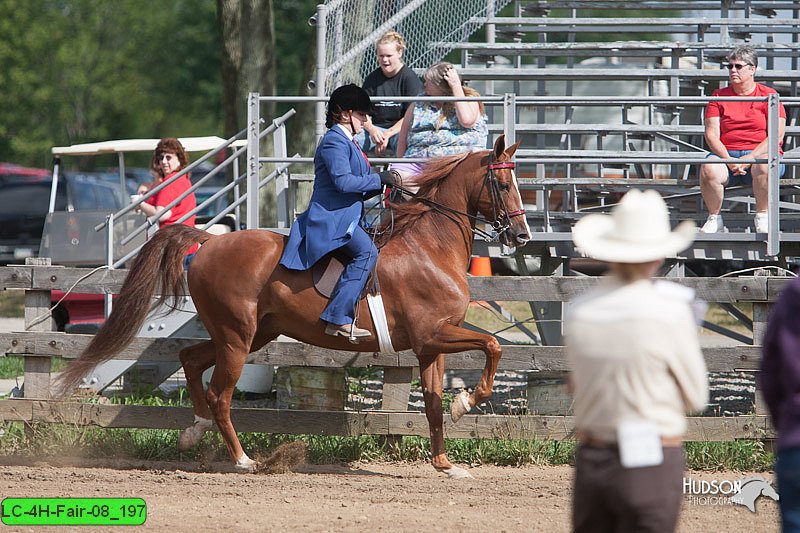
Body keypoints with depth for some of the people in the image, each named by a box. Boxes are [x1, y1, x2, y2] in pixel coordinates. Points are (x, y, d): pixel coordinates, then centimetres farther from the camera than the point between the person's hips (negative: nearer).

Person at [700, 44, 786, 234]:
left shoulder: (768, 95, 7)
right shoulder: (719, 96, 13)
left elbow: (777, 135, -4)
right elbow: (711, 134, 3)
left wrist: (750, 158, -17)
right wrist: (728, 159, -16)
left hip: (761, 154, -2)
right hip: (726, 154, 2)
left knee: (764, 167, -38)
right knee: (709, 170, -33)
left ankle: (762, 218, -20)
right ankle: (714, 219, -14)